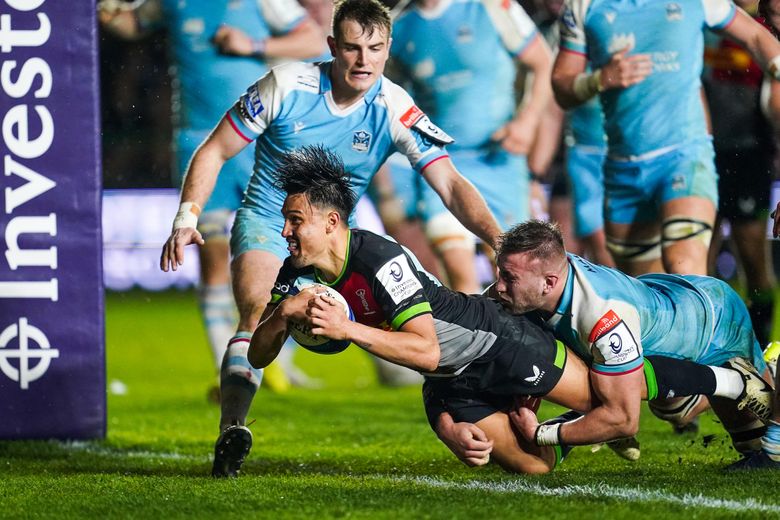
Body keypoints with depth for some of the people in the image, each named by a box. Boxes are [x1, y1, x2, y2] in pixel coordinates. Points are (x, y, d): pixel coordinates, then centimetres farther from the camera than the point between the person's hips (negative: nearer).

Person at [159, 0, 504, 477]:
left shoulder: (396, 111, -13)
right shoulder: (286, 87, -15)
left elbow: (451, 185, -17)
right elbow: (214, 152, -5)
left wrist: (499, 241, -33)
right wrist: (187, 217, -17)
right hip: (267, 220, -4)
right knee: (260, 313, -28)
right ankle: (231, 432, -33)